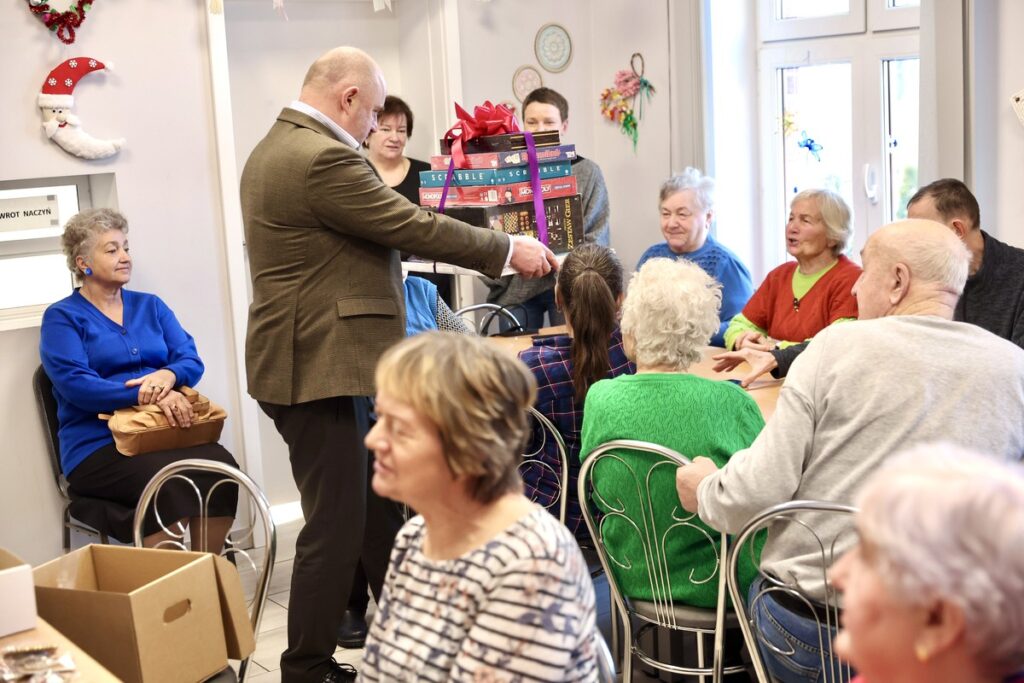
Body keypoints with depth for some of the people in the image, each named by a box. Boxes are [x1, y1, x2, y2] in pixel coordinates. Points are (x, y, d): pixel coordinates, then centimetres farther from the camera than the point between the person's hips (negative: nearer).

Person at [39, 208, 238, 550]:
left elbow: (192, 362, 9)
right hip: (98, 445, -4)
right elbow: (75, 383, -11)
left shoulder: (150, 305, 19)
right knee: (169, 483, -35)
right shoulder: (62, 316, 4)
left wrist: (168, 376, -16)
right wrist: (152, 396, -22)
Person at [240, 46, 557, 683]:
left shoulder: (276, 148, 14)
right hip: (320, 368, -11)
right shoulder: (323, 157, -20)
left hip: (315, 361, 11)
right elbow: (414, 226, -16)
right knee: (336, 525, -1)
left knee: (378, 510, 18)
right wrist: (509, 249, -5)